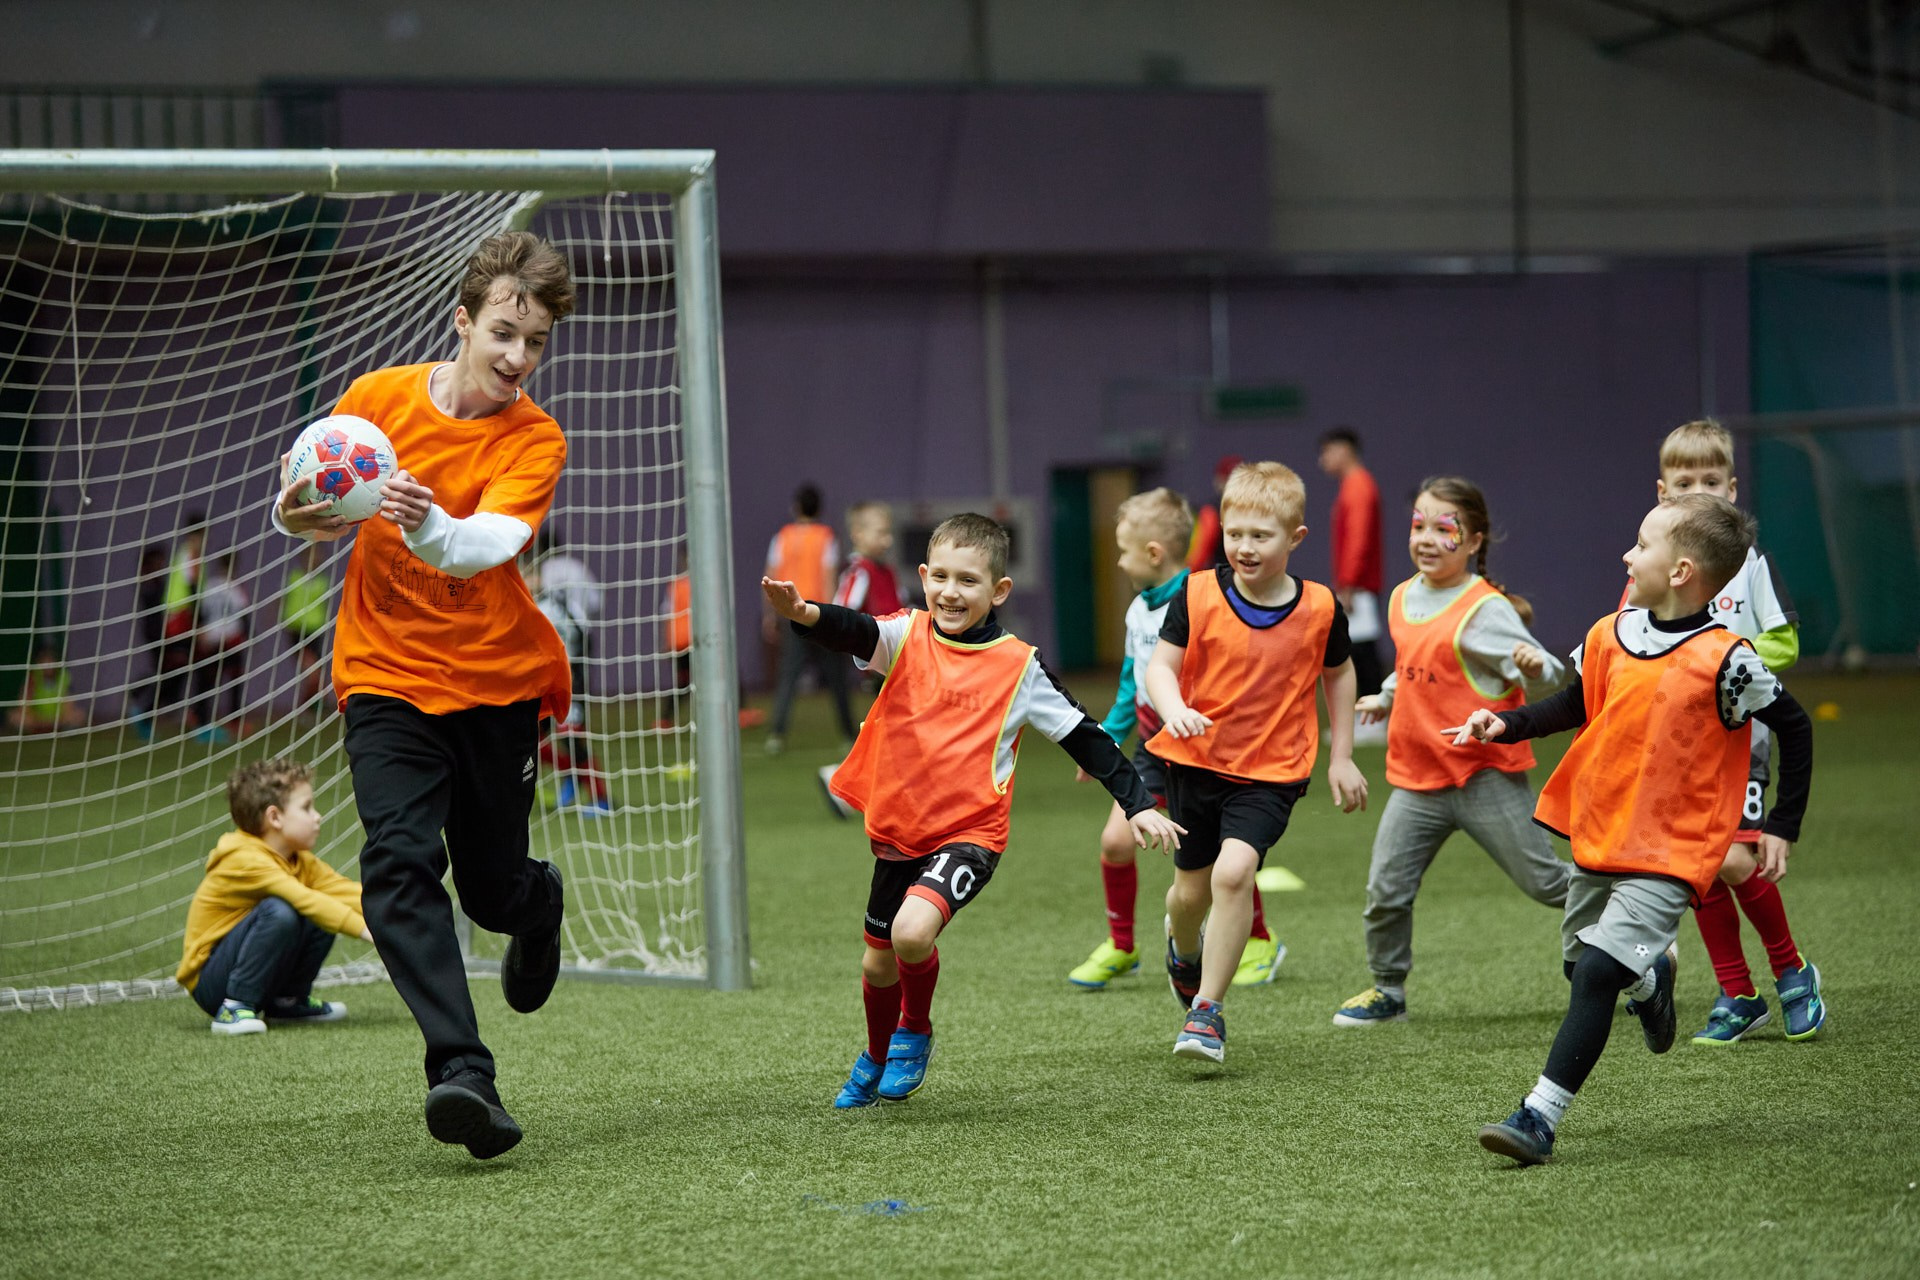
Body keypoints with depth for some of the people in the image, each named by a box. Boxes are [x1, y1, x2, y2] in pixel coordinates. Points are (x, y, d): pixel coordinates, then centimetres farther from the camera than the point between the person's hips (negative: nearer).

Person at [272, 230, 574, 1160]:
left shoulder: (535, 441, -9)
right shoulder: (376, 399, -5)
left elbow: (491, 542, -28)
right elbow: (325, 516, 7)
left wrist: (427, 525, -49)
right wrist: (298, 517, -17)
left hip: (499, 682, 0)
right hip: (385, 675, 0)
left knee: (490, 889, 7)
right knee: (401, 863, -20)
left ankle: (536, 903, 47)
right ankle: (462, 1074, -27)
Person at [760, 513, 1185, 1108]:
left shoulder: (1019, 667, -4)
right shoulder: (906, 637, -2)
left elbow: (1082, 736, 2)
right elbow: (855, 633, -23)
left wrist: (1138, 803, -4)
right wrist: (804, 614, -45)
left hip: (970, 832, -4)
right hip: (898, 829, 4)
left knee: (913, 931, -27)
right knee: (879, 960, 17)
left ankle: (916, 1030, 4)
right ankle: (877, 1057, 47)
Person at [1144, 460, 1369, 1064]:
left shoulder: (1320, 608, -7)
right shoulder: (1198, 596, -10)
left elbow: (1338, 673, 11)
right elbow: (1161, 664, -9)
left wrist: (1341, 756, 11)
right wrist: (1173, 708, -31)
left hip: (1271, 771, -2)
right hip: (1196, 761, 2)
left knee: (1234, 871, -23)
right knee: (1192, 887, 13)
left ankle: (1208, 1008, -11)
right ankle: (1184, 946, 52)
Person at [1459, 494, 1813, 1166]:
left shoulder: (1722, 660, -17)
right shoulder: (1610, 636, -1)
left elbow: (1794, 729, -6)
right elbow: (1576, 706, 16)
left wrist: (1781, 828, -4)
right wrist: (1505, 725, 2)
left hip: (1669, 853, -7)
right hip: (1599, 834, 7)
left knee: (1598, 975, -18)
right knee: (1581, 962, 21)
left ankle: (1540, 1116, -18)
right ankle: (1650, 977, 56)